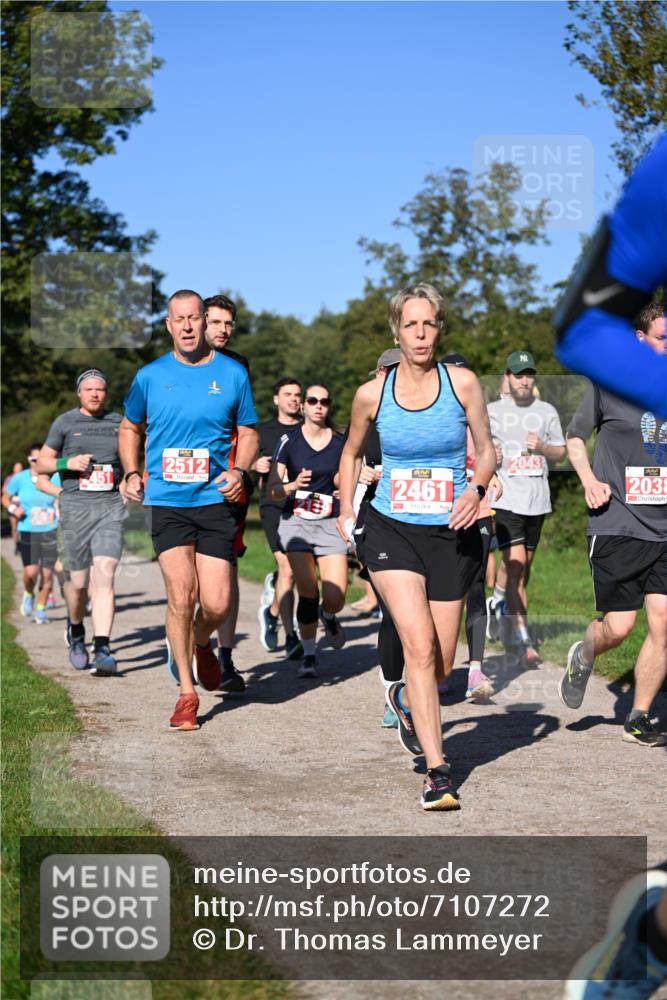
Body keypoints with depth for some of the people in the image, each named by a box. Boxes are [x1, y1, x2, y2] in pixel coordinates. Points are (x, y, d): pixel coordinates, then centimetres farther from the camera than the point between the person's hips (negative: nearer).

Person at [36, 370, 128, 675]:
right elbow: (41, 464, 9)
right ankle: (75, 632, 32)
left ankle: (102, 649, -19)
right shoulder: (65, 422, 7)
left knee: (104, 574, -15)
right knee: (79, 581, 2)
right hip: (75, 507, -1)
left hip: (111, 505, 1)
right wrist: (66, 463, -10)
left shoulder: (118, 422, 13)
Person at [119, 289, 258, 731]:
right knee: (181, 595, -10)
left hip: (216, 500, 0)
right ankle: (187, 693, 4)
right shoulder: (150, 376, 5)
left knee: (216, 604, -4)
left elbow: (249, 432, 12)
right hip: (166, 501, 0)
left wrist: (240, 471, -6)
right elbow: (129, 428, 20)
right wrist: (132, 474, 6)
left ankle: (202, 645, 33)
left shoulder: (232, 373, 4)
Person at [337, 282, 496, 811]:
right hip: (391, 530, -1)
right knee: (419, 645, -18)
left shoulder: (462, 383, -4)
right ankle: (438, 771, -15)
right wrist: (346, 510, 9)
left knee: (440, 660, 8)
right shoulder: (372, 394, -2)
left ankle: (405, 698, 44)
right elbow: (352, 453, 16)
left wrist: (476, 490, -14)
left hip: (452, 534, 1)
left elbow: (487, 449, 5)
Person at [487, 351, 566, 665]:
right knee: (515, 563, -16)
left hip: (537, 499, 4)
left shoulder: (547, 411, 10)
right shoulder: (492, 412, 4)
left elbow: (561, 452, 14)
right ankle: (524, 641, -18)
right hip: (505, 498, -4)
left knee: (524, 566, 10)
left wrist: (542, 447, -7)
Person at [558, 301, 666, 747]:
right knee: (619, 626, -3)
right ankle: (583, 658, 32)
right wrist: (589, 480, -4)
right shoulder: (609, 384, -2)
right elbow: (576, 436, 11)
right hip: (617, 526, -3)